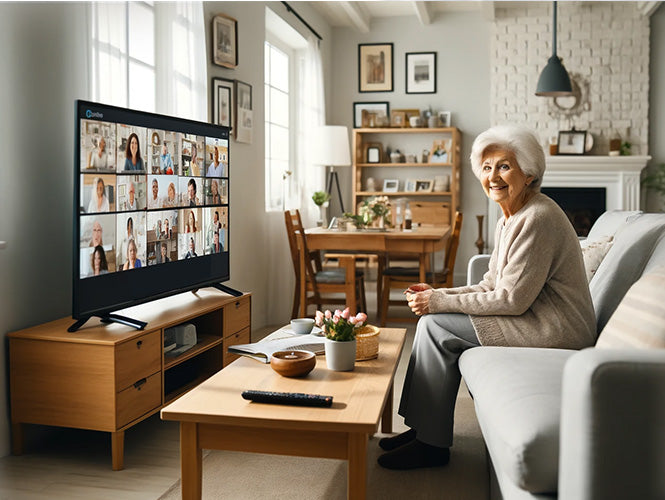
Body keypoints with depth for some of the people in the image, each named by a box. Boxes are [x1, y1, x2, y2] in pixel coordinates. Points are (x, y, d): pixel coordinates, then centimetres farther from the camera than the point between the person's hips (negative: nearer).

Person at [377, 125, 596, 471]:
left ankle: (432, 443, -3)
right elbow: (491, 287, 12)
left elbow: (511, 299, -22)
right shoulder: (509, 219, 11)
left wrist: (440, 302, -17)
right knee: (430, 317, 3)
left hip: (556, 331, -10)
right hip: (534, 317, 10)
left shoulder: (538, 219, -20)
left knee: (435, 326, -15)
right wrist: (438, 295, -3)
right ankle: (421, 427, 10)